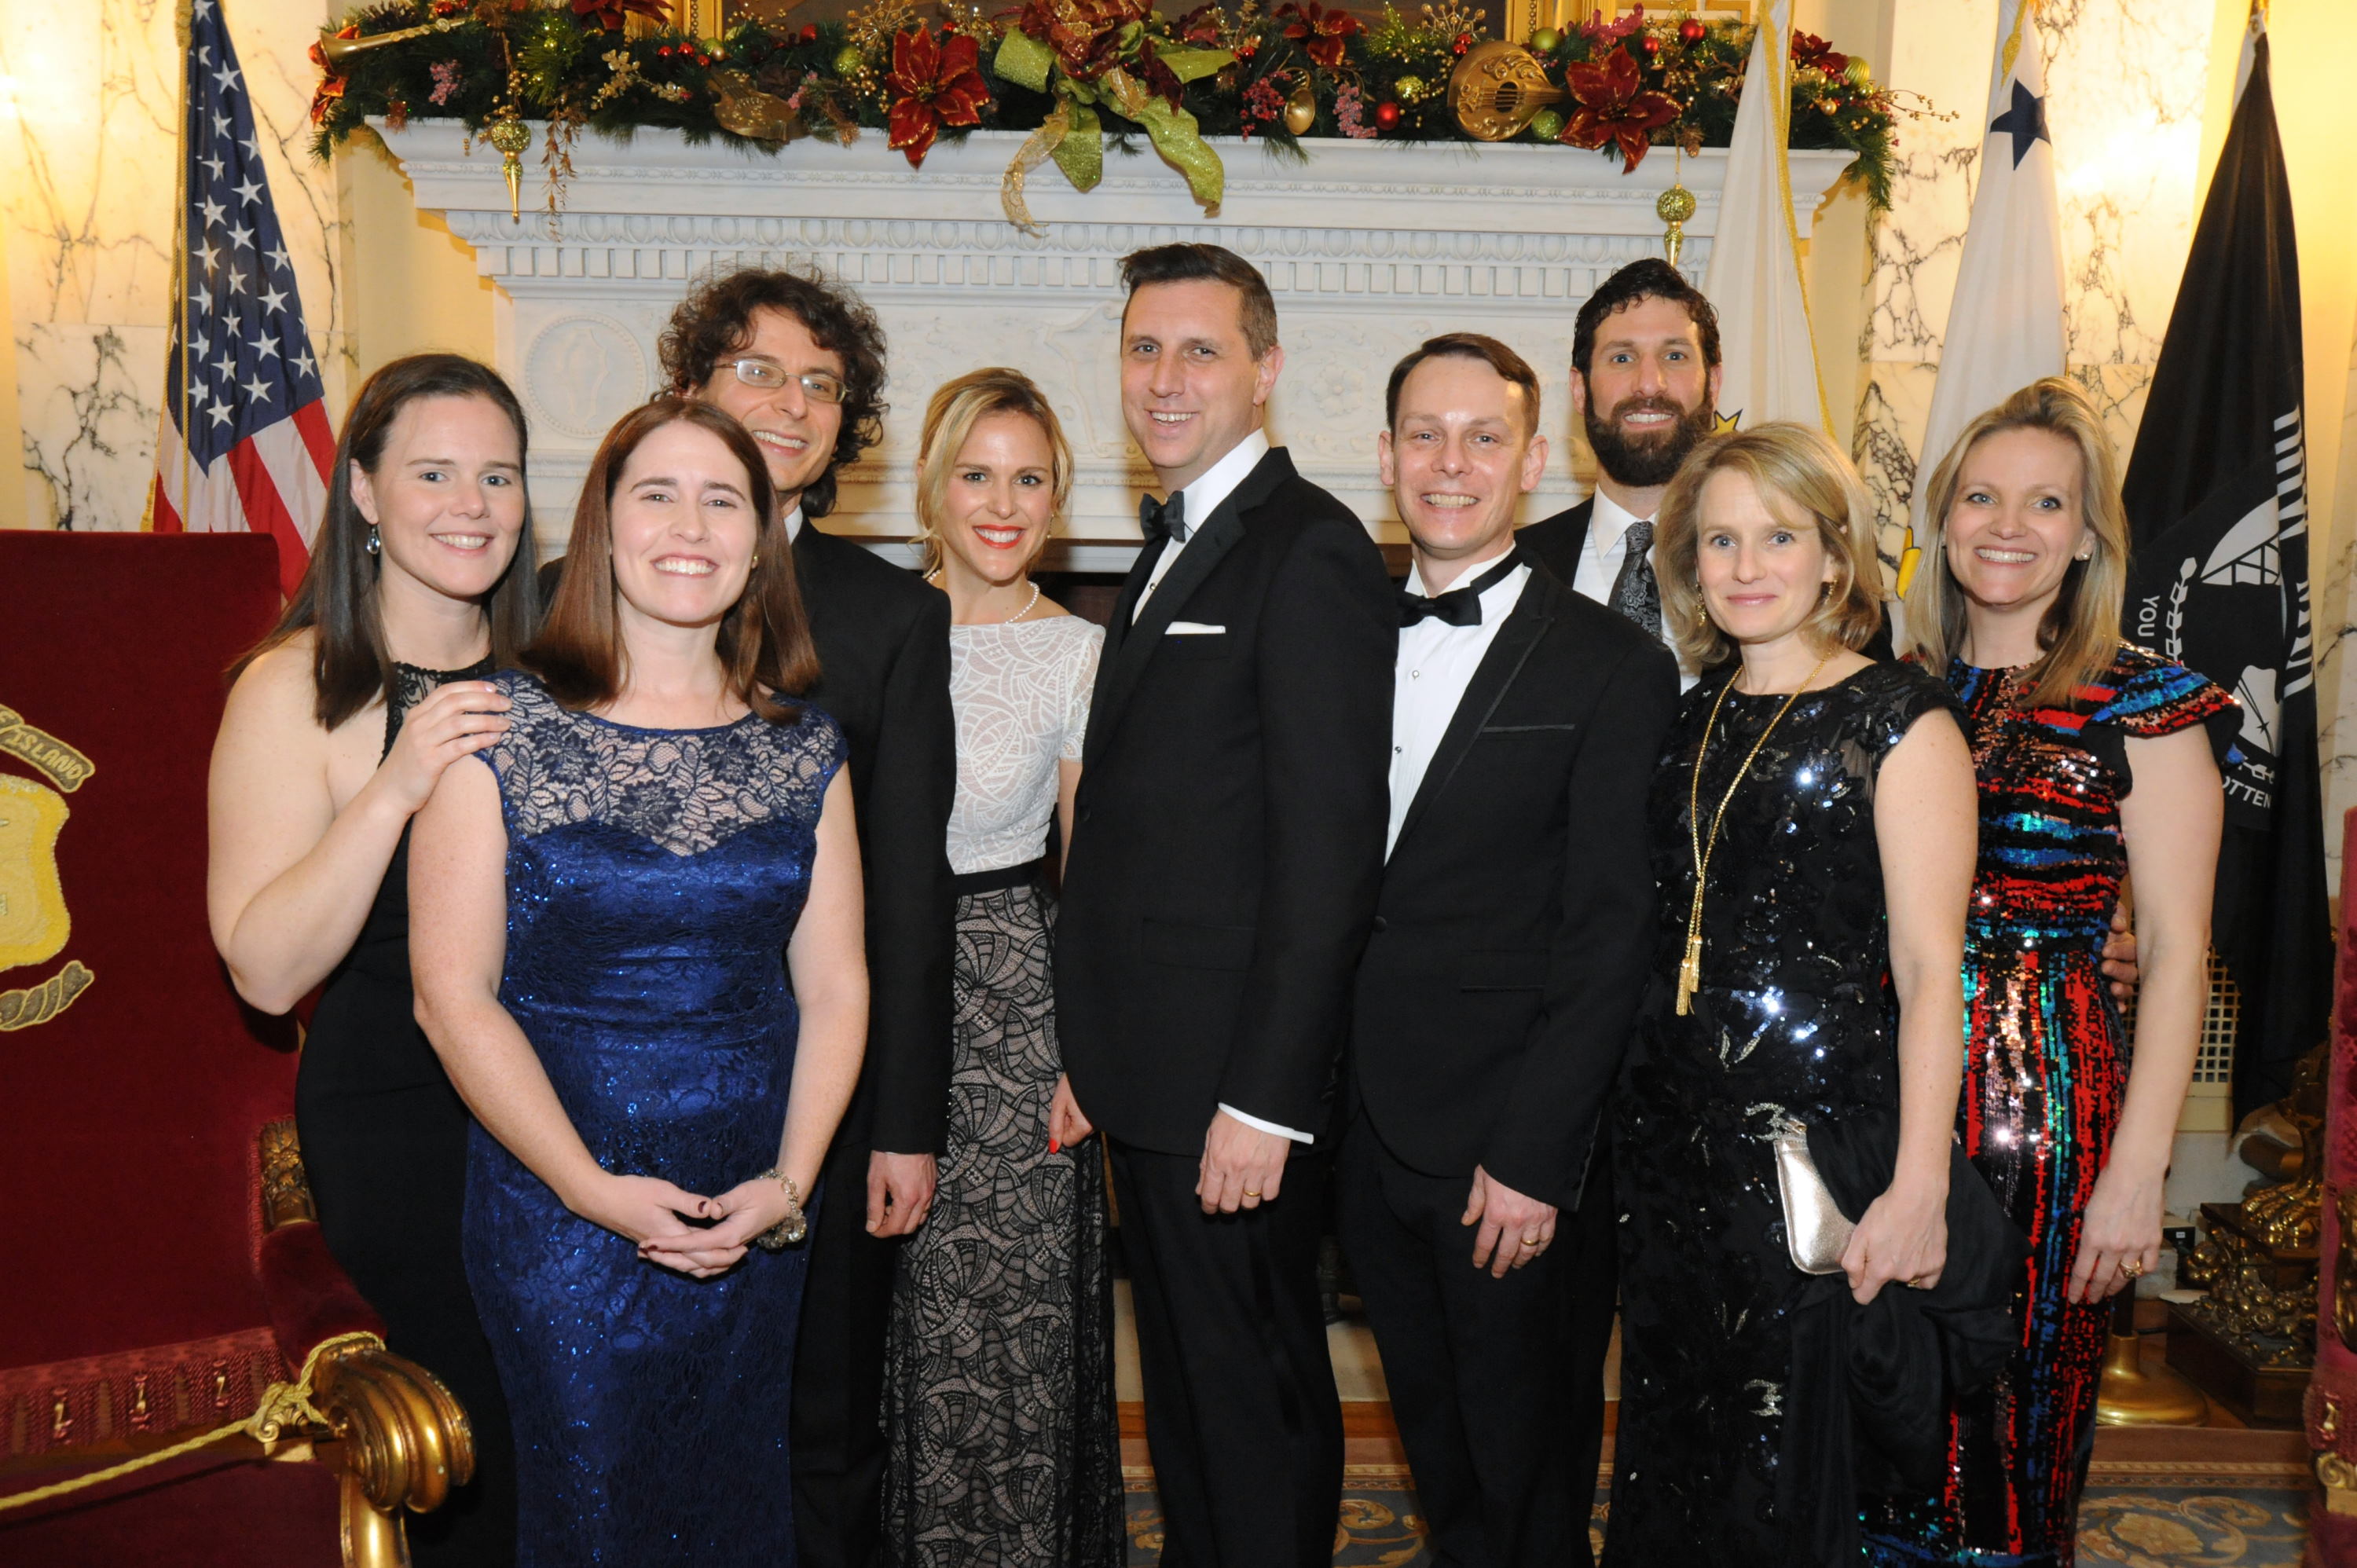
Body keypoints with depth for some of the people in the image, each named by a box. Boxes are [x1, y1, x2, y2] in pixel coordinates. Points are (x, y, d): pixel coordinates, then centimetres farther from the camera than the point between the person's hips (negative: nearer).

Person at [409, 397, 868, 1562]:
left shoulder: (804, 748, 3)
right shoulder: (501, 727, -7)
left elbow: (834, 986, 4)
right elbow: (454, 995, -9)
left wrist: (789, 1182, -8)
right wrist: (594, 1189, -13)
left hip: (756, 1213, 3)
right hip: (557, 1201, -3)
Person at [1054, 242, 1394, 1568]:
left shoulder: (1310, 551, -13)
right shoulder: (1171, 550, 16)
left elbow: (1329, 851, -19)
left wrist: (1263, 1099, -21)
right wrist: (1095, 1057, 12)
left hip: (1236, 1088, -9)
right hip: (1148, 1080, 9)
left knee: (1256, 1402, 5)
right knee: (1184, 1397, 20)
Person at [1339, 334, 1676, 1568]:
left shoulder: (1614, 668, -8)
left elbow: (1609, 939, -11)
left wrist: (1534, 1154, -15)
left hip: (1508, 1156, -4)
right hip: (1366, 1130, 5)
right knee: (1434, 1444, 21)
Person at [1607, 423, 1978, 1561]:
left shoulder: (1901, 721, -7)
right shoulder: (1690, 720, 10)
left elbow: (1931, 968, -12)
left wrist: (1920, 1186, -18)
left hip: (1821, 1129, -5)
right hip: (1671, 1123, 6)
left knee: (1792, 1463, 4)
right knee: (1667, 1439, 15)